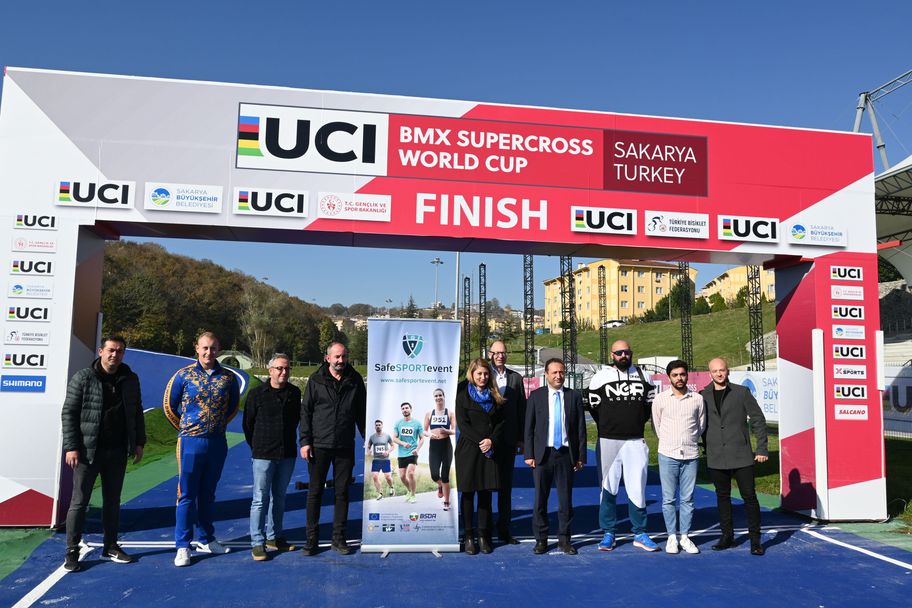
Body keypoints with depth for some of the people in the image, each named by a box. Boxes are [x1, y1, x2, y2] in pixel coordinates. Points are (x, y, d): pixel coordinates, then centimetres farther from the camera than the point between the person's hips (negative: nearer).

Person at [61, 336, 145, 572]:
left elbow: (137, 413, 13)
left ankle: (111, 546, 24)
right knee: (79, 501, 2)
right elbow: (68, 413, -7)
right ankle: (72, 551, 14)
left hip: (118, 452, 4)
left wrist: (139, 442, 8)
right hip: (87, 451, -4)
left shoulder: (130, 380, 6)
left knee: (113, 501, 13)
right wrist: (71, 447, -12)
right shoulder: (83, 378, -7)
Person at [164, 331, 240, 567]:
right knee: (187, 495, 1)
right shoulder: (183, 375, -4)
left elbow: (233, 406, 16)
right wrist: (185, 428, 13)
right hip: (190, 442, -2)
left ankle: (206, 540, 25)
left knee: (208, 494, 14)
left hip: (218, 443, 3)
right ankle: (183, 546, 9)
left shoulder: (228, 378, 1)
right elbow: (169, 405, 7)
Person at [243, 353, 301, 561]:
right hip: (263, 455, -4)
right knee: (260, 499, -3)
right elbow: (248, 423, 3)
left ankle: (274, 537, 25)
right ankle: (257, 543, 6)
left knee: (279, 498, 14)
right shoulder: (257, 393, -5)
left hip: (287, 454, 4)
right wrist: (256, 447, 9)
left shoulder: (294, 392, 5)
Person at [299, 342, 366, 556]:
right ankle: (312, 538, 16)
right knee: (315, 492, 5)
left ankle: (338, 538, 18)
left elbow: (362, 412, 11)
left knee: (342, 492, 7)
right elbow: (306, 411, 0)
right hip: (319, 445, -1)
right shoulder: (316, 380, -1)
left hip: (345, 447, 2)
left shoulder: (355, 380, 4)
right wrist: (305, 441, -5)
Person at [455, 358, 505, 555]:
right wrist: (480, 441, -13)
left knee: (486, 493, 5)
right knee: (468, 493, 2)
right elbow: (462, 423, -6)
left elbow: (500, 422, 8)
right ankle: (469, 536, 10)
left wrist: (492, 441, -8)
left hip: (490, 450, 3)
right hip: (468, 450, -3)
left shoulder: (494, 396, 11)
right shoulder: (463, 395, 0)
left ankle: (483, 536, 12)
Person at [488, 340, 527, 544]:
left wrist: (521, 439, 6)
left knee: (506, 487, 9)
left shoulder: (516, 378, 8)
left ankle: (504, 529, 19)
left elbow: (522, 410, 9)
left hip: (508, 441, 3)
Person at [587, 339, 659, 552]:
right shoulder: (601, 376, -2)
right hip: (608, 441, -1)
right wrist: (607, 425, 7)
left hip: (636, 441, 2)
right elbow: (593, 406, 7)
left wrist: (638, 422, 10)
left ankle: (639, 534, 17)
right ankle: (608, 533, 15)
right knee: (608, 488, 5)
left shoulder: (642, 376, 6)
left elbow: (650, 403, 18)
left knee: (637, 488, 5)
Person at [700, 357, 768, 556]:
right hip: (716, 457, 2)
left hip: (741, 455, -2)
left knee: (749, 496, 1)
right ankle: (727, 536, 23)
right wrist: (703, 447, 8)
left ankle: (755, 540, 12)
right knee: (722, 497, 11)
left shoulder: (742, 392, 0)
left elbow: (758, 419, 1)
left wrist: (761, 449, -3)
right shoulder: (703, 396, 5)